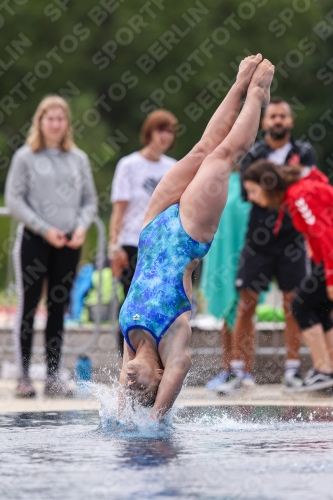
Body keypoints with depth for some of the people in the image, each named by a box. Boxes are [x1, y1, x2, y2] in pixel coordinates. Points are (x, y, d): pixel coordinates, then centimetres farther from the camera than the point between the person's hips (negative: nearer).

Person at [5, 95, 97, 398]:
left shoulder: (78, 158, 9)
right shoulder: (25, 157, -1)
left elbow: (90, 200, 12)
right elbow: (14, 200, -5)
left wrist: (81, 227, -7)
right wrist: (45, 229, -12)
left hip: (68, 243, 3)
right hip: (33, 240, -3)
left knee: (58, 308, 5)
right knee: (28, 306, -2)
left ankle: (53, 376, 9)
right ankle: (23, 377, 2)